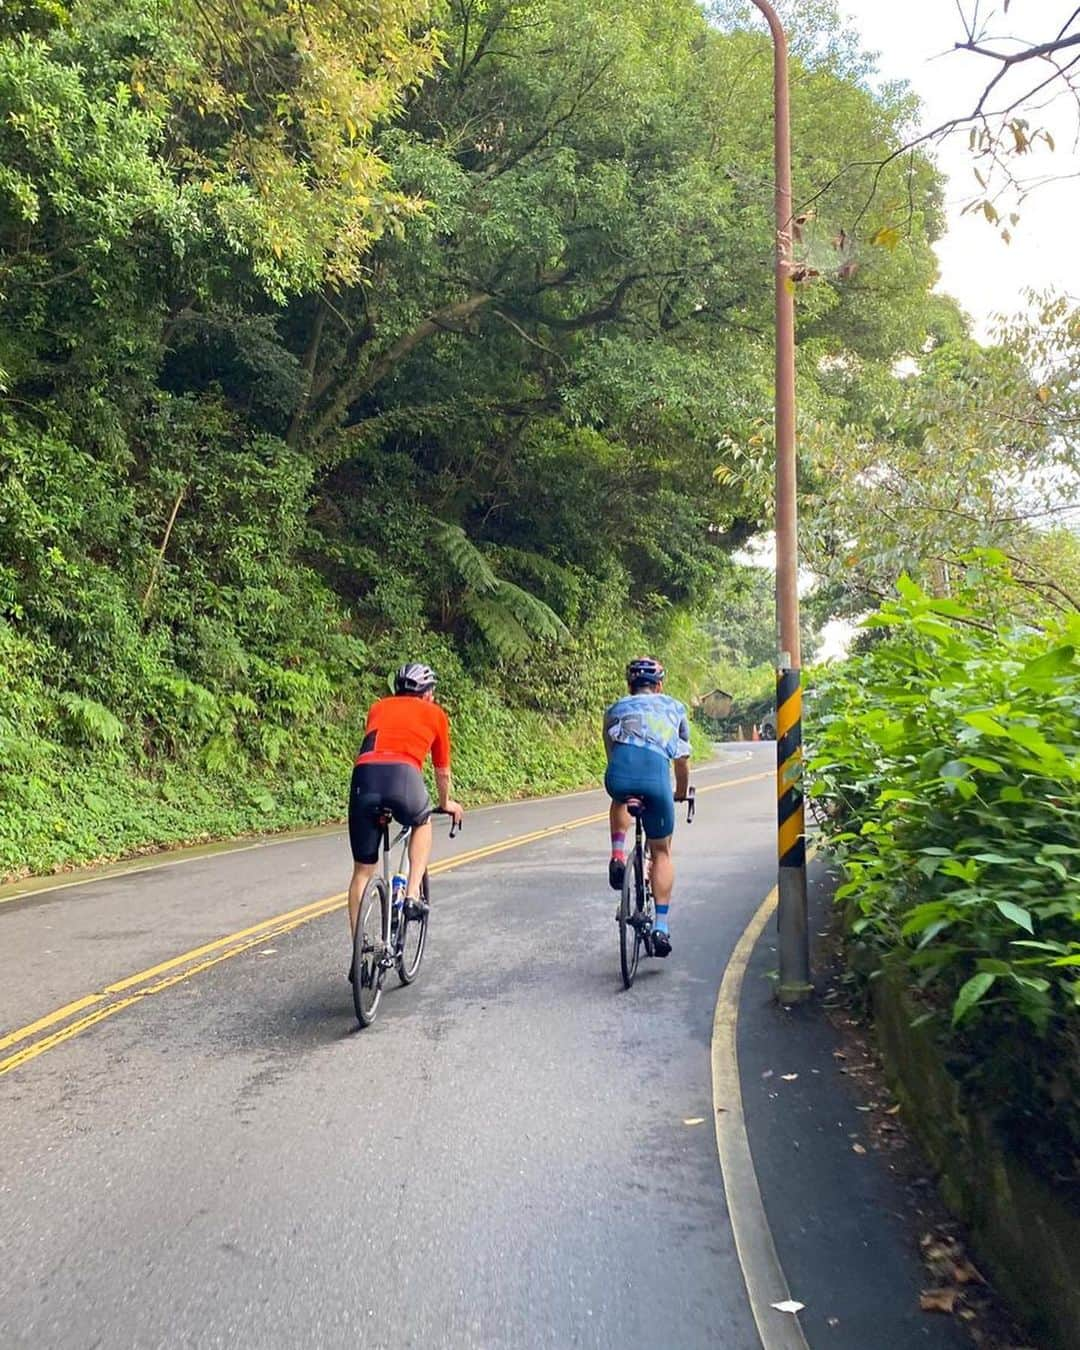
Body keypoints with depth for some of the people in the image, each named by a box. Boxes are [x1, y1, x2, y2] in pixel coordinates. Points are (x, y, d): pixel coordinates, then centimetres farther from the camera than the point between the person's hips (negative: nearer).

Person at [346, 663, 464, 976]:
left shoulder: (378, 708, 32)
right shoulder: (435, 713, 24)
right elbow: (442, 770, 32)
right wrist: (447, 803, 51)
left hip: (364, 776, 3)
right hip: (403, 777, -2)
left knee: (363, 871, 14)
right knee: (422, 824, 33)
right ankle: (412, 895, 18)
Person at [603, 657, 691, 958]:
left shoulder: (615, 709, 30)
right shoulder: (674, 707, 30)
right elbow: (682, 759, 35)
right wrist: (681, 793, 52)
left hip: (619, 775, 1)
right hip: (656, 775, -1)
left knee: (620, 799, 39)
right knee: (661, 852, 19)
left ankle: (618, 856, 19)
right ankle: (661, 925, 13)